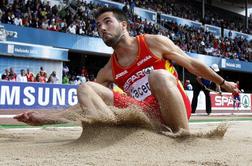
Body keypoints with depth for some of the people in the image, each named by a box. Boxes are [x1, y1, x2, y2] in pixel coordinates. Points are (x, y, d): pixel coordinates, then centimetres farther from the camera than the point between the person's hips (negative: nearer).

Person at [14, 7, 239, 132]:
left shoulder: (154, 43, 3)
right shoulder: (108, 71, 11)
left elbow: (193, 65, 12)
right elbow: (85, 104, 12)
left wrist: (222, 82, 17)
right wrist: (44, 118, 2)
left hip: (175, 109, -3)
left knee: (159, 76, -37)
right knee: (85, 88, -9)